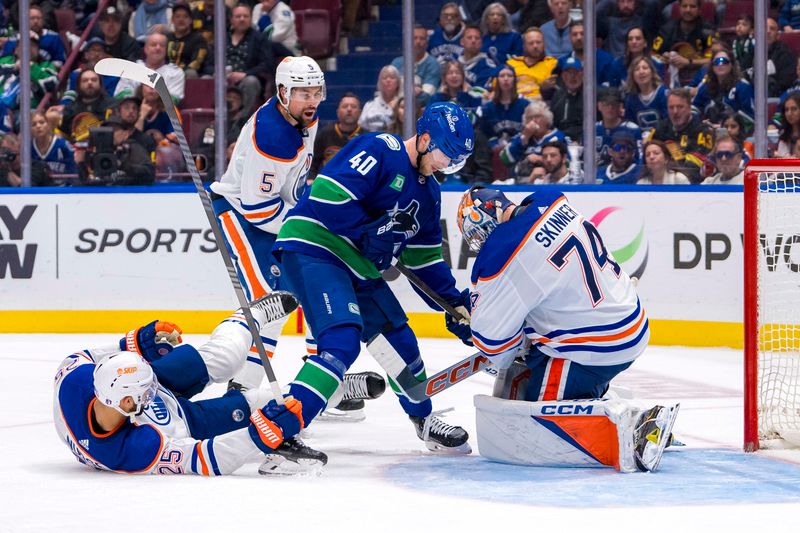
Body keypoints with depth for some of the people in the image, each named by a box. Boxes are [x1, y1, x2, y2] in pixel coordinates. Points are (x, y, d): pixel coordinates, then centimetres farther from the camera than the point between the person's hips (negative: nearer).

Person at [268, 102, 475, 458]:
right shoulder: (378, 150, -14)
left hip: (359, 268, 10)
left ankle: (426, 424, 38)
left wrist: (454, 304, 15)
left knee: (399, 341, 17)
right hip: (313, 249, -10)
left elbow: (425, 259, 20)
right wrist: (368, 234, -21)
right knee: (342, 342, -26)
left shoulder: (428, 191, 15)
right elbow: (327, 193, -24)